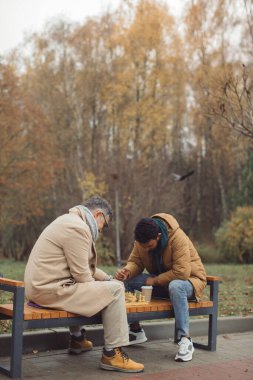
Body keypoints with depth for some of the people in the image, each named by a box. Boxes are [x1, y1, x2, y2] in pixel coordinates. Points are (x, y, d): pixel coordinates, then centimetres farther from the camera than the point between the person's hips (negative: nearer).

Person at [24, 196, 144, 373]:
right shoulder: (78, 227, -16)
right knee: (115, 289, -9)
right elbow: (81, 274, -17)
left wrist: (109, 278, 17)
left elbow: (83, 266, 23)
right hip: (51, 290, -11)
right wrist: (112, 283, 0)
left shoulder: (70, 221, 17)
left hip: (40, 286, 11)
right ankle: (112, 354, -4)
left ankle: (77, 339, 39)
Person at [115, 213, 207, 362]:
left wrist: (155, 280, -26)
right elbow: (135, 261, -4)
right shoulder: (142, 240, -9)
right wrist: (127, 271, -27)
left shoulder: (178, 238, -28)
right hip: (160, 280, 6)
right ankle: (136, 331, 1)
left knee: (175, 286, -42)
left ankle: (185, 340, -31)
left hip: (189, 279, -6)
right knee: (125, 281, -13)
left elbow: (182, 272, -33)